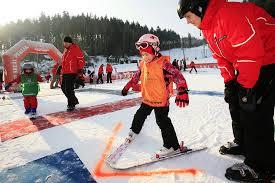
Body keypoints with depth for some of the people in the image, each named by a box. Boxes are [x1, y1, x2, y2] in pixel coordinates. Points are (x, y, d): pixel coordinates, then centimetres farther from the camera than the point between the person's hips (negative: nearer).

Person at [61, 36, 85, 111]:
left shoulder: (75, 49, -7)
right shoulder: (66, 49, 20)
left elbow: (81, 59, -12)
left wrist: (80, 69, -19)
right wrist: (61, 69, 29)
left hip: (72, 73, -10)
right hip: (65, 73, 10)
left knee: (69, 89, -9)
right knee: (64, 88, 15)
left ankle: (71, 105, 5)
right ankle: (74, 100, 29)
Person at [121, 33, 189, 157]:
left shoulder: (163, 64, -20)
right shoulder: (143, 64, 3)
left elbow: (178, 76, -25)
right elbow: (137, 76, 19)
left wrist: (182, 92, -36)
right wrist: (127, 86, 25)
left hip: (161, 100, -7)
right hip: (147, 99, 8)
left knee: (163, 122, -3)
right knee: (140, 115, 23)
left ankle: (172, 146, 13)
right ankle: (134, 130, 50)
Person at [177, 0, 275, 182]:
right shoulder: (207, 27, 7)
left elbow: (250, 50, -28)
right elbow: (222, 57, 9)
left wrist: (245, 85, -22)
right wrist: (229, 83, 2)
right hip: (247, 63, 10)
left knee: (253, 108, -13)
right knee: (235, 102, 11)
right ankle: (243, 143, 29)